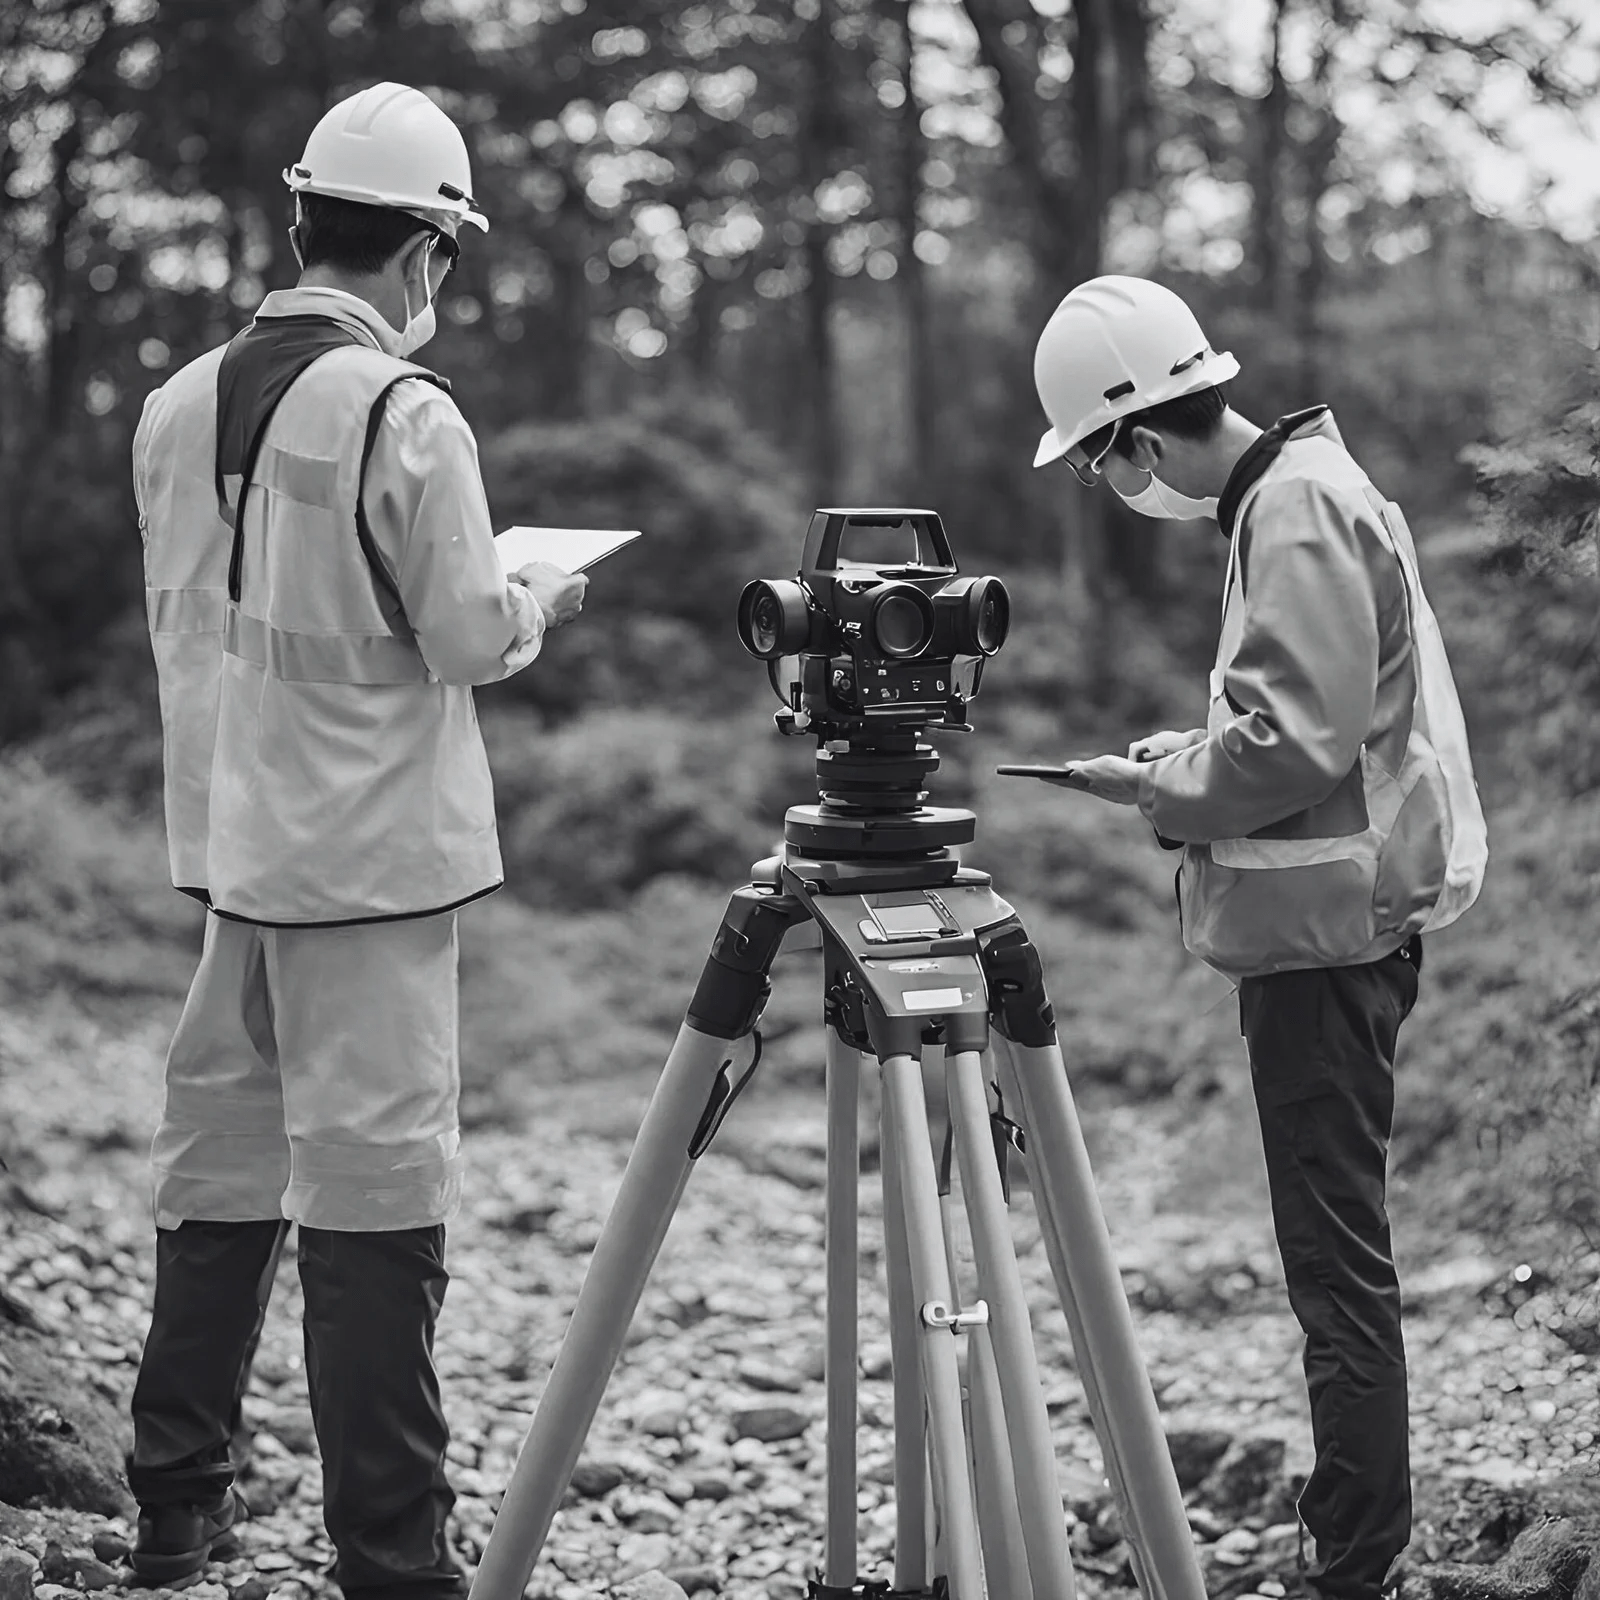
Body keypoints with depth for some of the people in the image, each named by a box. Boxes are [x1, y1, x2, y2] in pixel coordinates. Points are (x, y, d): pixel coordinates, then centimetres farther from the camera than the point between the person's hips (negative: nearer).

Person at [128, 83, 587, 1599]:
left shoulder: (179, 405, 5)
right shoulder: (402, 413, -15)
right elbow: (468, 639, -13)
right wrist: (538, 597, 8)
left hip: (227, 842, 7)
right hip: (371, 851, -7)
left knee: (220, 1168, 15)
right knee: (373, 1194, -3)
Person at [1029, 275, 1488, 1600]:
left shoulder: (1299, 512, -14)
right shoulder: (1294, 490, 16)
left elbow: (1294, 743, -22)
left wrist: (1160, 788, -8)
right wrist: (1188, 760, 10)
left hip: (1328, 928, -10)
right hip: (1337, 915, 10)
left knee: (1338, 1257, -6)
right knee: (1337, 1252, 13)